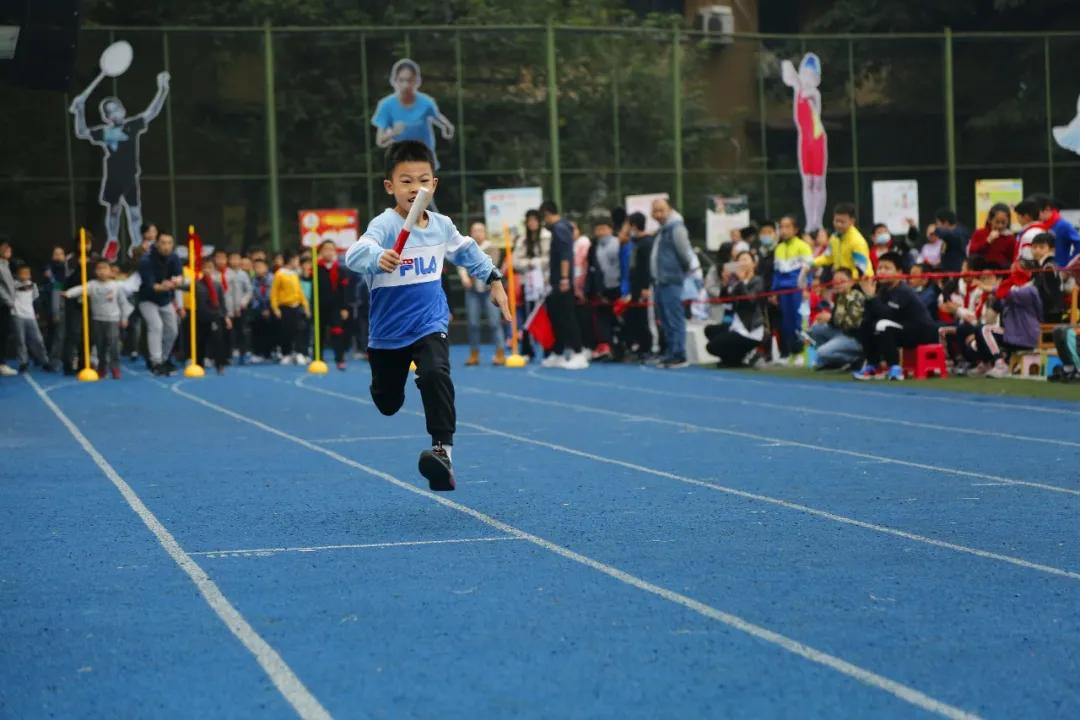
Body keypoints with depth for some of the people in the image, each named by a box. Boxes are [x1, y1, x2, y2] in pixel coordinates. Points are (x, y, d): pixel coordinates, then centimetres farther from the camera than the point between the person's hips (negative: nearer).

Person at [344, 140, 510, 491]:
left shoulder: (442, 225, -3)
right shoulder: (385, 225, -20)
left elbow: (467, 250, 19)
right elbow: (354, 254, -40)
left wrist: (494, 280, 21)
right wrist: (378, 259, -61)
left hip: (430, 325, 2)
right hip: (388, 331, -1)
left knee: (435, 374, -29)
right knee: (388, 404, 16)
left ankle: (443, 449, -30)